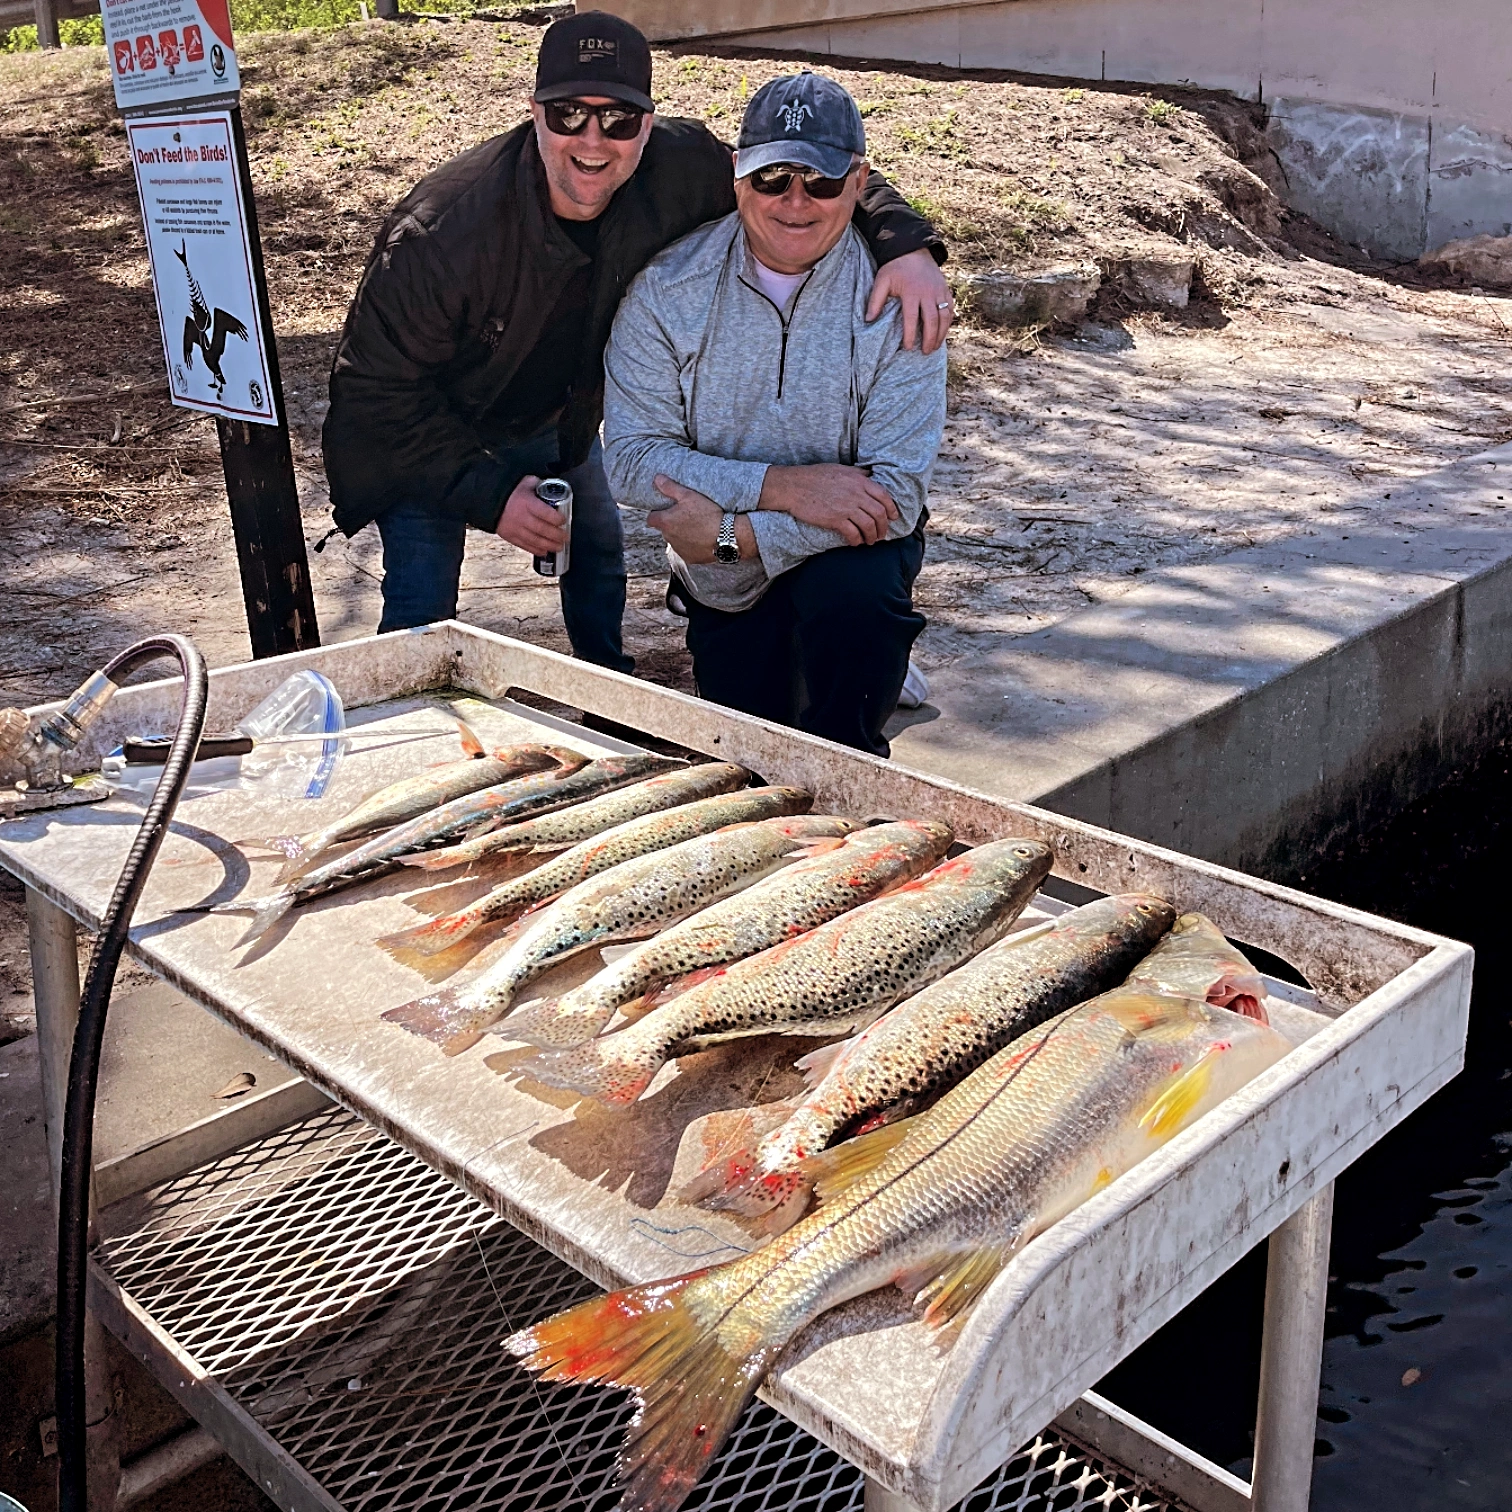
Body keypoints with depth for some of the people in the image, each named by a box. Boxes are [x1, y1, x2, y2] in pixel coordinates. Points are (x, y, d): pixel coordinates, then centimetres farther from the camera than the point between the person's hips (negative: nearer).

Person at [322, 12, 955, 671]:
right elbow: (376, 386, -28)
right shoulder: (444, 230, -37)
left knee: (599, 553, 20)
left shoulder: (674, 166, -26)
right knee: (423, 615, -10)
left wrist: (906, 243, -34)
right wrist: (489, 493, -34)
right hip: (422, 430, -5)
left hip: (554, 416, 5)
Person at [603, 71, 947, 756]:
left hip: (846, 548, -2)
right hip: (723, 586, 2)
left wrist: (733, 532, -31)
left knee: (855, 595, -36)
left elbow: (897, 491, -25)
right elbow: (631, 456, -20)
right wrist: (782, 487, -32)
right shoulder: (668, 288, -14)